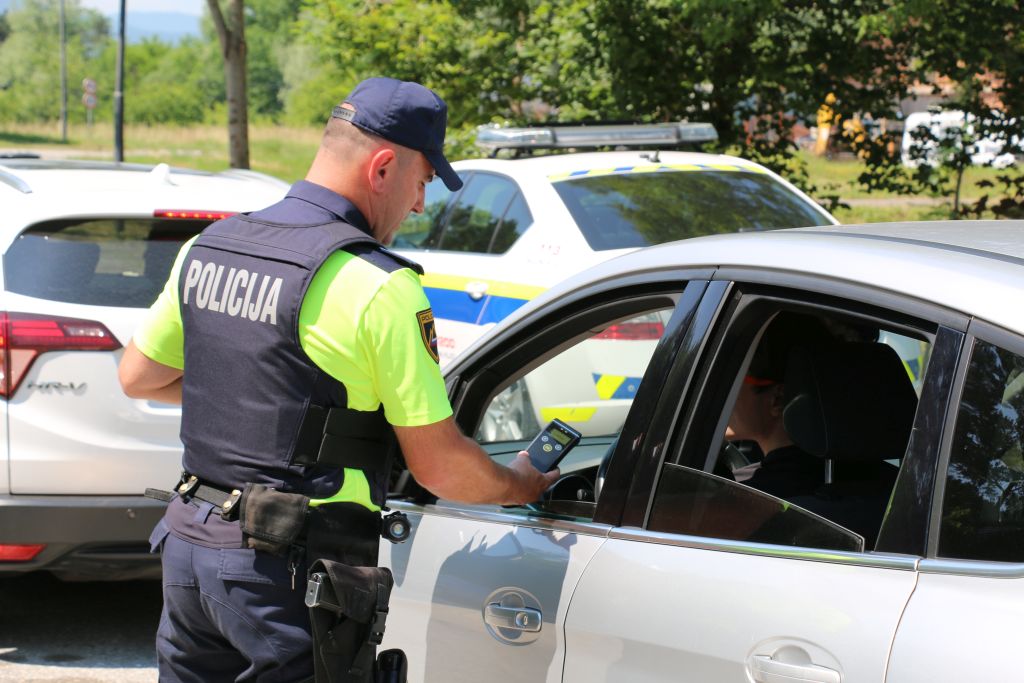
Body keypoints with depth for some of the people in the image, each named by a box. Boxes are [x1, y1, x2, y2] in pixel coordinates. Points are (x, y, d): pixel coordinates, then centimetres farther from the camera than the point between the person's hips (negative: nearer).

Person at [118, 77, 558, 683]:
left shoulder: (209, 246, 7)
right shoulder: (380, 287, -15)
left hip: (189, 543, 7)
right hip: (290, 571, -7)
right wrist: (522, 487, 8)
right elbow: (439, 467, -11)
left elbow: (138, 376, 19)